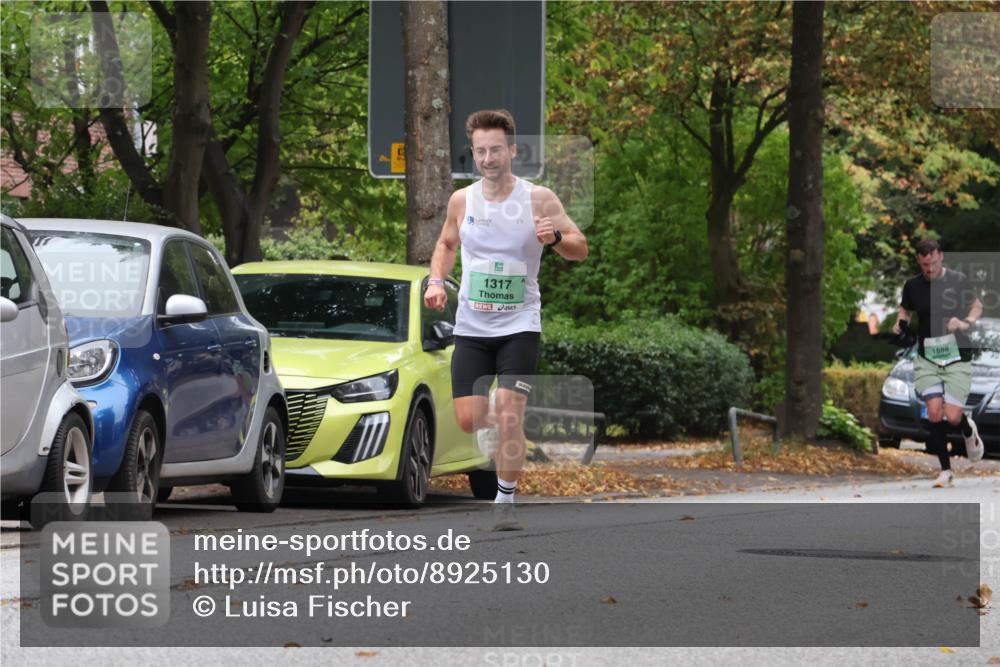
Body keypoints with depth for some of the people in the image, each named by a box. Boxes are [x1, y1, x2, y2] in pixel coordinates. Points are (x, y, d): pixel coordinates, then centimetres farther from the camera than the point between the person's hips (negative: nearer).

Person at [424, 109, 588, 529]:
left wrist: (555, 238, -23)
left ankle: (505, 501, 0)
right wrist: (436, 281, 2)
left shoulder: (538, 199, -6)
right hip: (471, 326, 3)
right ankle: (506, 432, 33)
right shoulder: (461, 200, 3)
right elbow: (446, 244, 21)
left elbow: (581, 249, -1)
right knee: (469, 420, -1)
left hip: (520, 325, -3)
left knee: (508, 415, -14)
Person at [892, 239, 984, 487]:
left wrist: (965, 323, -11)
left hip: (957, 357, -2)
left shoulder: (958, 281, -4)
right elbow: (905, 310, 19)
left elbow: (977, 306, 9)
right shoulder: (912, 286, 2)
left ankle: (969, 430, 29)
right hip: (927, 358, 2)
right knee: (934, 412, -13)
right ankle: (946, 470, 1)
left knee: (952, 417, -10)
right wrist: (901, 323, -4)